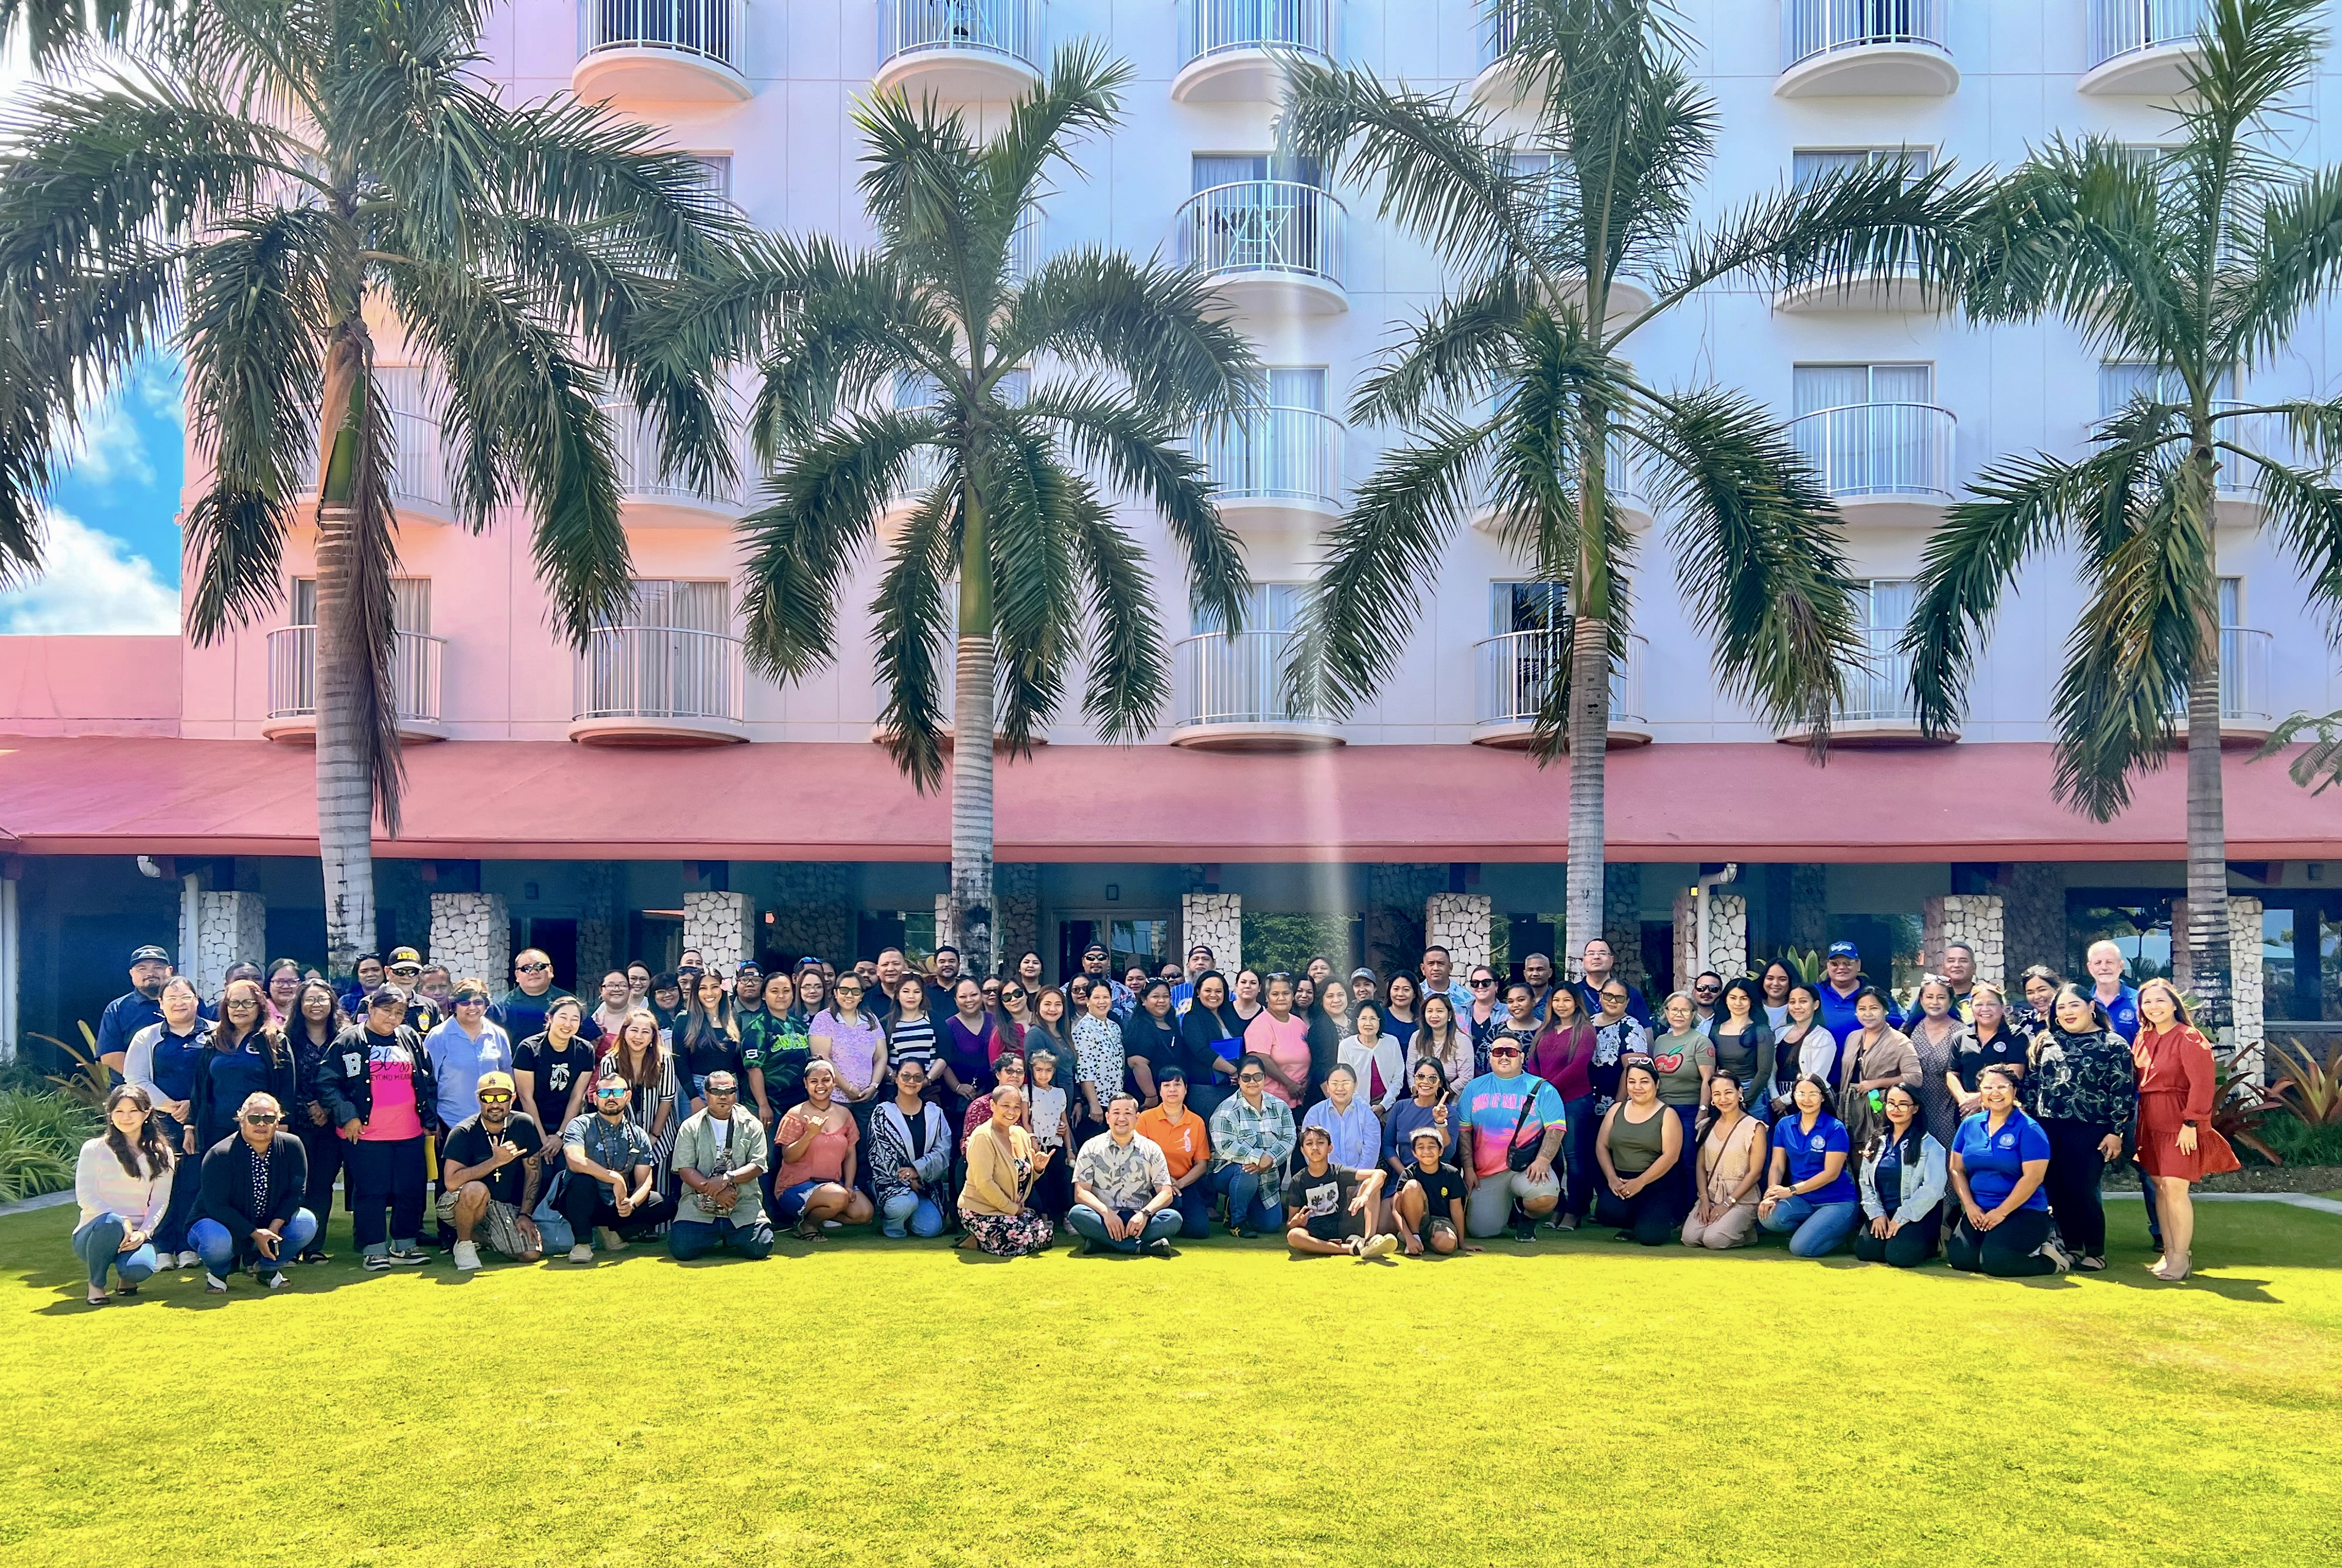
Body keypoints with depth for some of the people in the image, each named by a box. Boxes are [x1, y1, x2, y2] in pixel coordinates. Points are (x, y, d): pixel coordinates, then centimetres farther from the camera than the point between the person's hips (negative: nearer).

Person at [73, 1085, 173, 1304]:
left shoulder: (161, 1154, 7)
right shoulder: (94, 1149, 1)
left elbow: (160, 1201, 4)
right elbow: (85, 1196, -7)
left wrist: (144, 1232, -15)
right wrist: (121, 1221, -20)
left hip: (136, 1235, 1)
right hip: (94, 1232, -1)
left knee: (140, 1270, -33)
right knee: (110, 1223, -38)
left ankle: (126, 1276, 9)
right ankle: (96, 1284, -10)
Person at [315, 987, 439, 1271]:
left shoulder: (410, 1039, 10)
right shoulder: (350, 1041, -3)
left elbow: (428, 1082, 16)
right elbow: (327, 1081, -6)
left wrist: (429, 1119, 12)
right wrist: (347, 1116, -13)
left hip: (410, 1134, 4)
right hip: (366, 1134, -4)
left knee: (411, 1191, 8)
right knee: (370, 1193, 1)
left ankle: (404, 1245, 20)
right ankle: (374, 1250, 12)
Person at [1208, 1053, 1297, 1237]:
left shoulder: (1280, 1107, 3)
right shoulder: (1227, 1109, -10)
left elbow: (1288, 1139, -9)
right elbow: (1225, 1145, -22)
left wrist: (1269, 1159, -28)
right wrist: (1258, 1158, -31)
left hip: (1267, 1178, 5)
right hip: (1229, 1172, -5)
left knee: (1272, 1224, -5)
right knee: (1247, 1171, -37)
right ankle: (1236, 1221, -13)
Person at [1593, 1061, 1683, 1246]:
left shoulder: (1667, 1115, 0)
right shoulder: (1616, 1110, 11)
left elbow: (1671, 1156, -10)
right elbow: (1602, 1146, 7)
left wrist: (1640, 1182, -18)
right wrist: (1612, 1178, -10)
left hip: (1656, 1184, -2)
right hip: (1618, 1181, 3)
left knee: (1650, 1236, -22)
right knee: (1608, 1213, -30)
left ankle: (1659, 1216, 16)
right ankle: (1633, 1224, 7)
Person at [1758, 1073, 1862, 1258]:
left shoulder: (1835, 1128, -9)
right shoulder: (1784, 1125, 5)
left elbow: (1831, 1173, -14)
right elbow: (1777, 1166, 3)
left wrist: (1791, 1191, -19)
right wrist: (1772, 1194, -18)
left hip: (1837, 1201, -4)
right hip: (1802, 1200, 4)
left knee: (1800, 1248, -23)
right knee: (1768, 1217, -27)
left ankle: (1843, 1233, 7)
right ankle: (1811, 1228, 3)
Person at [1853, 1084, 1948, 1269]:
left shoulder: (1929, 1144, -5)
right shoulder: (1877, 1143, 12)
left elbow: (1933, 1189, -14)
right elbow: (1865, 1182, 9)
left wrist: (1901, 1218, -16)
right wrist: (1877, 1213, -7)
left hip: (1915, 1216, -4)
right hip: (1882, 1214, 4)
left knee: (1899, 1256, -27)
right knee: (1865, 1251, -21)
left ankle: (1926, 1245, 5)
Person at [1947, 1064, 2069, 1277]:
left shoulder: (2029, 1129, -7)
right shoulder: (1969, 1125, 8)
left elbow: (2033, 1177, -14)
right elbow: (1957, 1169, 9)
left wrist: (2001, 1212, -15)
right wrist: (1970, 1206, -5)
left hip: (2023, 1212, -4)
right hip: (1978, 1211, 4)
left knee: (1994, 1261, -25)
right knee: (1959, 1257, -18)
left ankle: (2050, 1258, 3)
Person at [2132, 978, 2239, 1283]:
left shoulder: (2188, 1039, -11)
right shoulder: (2143, 1039, 10)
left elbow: (2202, 1084, -15)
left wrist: (2191, 1123, -18)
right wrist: (2136, 1121, 6)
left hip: (2180, 1124, -7)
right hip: (2151, 1122, 7)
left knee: (2175, 1187, -9)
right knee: (2161, 1187, 10)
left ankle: (2181, 1257, -1)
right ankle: (2168, 1252, 17)